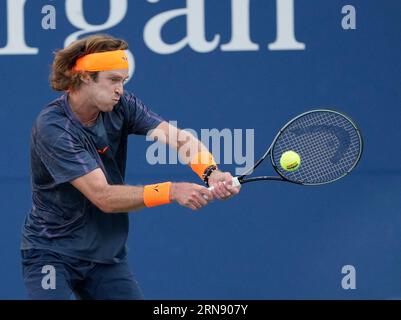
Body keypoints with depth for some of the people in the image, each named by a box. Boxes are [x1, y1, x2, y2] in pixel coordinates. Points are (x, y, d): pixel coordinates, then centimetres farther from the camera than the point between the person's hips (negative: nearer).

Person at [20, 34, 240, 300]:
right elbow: (103, 197, -28)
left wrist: (211, 172, -37)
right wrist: (171, 191, -37)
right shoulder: (52, 127, -23)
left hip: (108, 255, 6)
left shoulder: (121, 106, -5)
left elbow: (178, 136, -17)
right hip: (52, 254, -6)